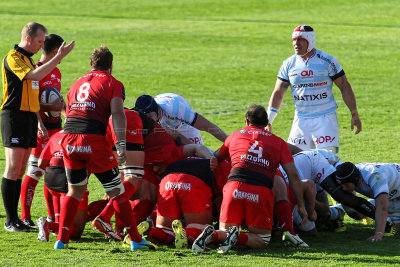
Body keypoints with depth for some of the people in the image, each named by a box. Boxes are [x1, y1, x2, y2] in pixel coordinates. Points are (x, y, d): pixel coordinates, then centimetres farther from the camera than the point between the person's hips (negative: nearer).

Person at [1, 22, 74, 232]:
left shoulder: (28, 59, 19)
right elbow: (35, 76, -27)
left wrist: (38, 121, 21)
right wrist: (59, 57, -26)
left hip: (28, 118, 9)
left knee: (20, 171, 9)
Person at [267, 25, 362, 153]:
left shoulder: (327, 61, -5)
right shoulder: (288, 64, 5)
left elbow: (344, 87, 1)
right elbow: (278, 93, 9)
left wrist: (354, 115, 1)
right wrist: (268, 120, -1)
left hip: (325, 118, -3)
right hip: (301, 120, 3)